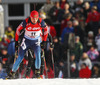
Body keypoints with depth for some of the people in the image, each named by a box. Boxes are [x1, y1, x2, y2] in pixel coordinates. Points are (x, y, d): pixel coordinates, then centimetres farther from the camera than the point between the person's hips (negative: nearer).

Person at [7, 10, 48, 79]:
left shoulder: (41, 22, -19)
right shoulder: (26, 22, -23)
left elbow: (45, 29, 0)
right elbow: (18, 30, -8)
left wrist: (44, 41, 0)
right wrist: (16, 42, -6)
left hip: (36, 41, 1)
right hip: (26, 40, -1)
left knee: (38, 54, -23)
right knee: (20, 57, -4)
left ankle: (37, 71, -2)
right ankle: (12, 72, 11)